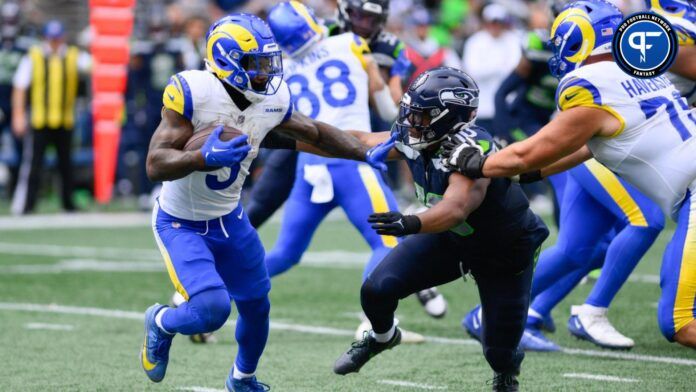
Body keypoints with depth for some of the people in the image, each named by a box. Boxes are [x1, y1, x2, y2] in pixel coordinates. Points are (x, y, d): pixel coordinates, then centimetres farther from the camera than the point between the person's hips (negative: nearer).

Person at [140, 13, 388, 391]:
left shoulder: (273, 99, -9)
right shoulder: (193, 92, -27)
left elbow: (316, 133, 11)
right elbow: (155, 165, -30)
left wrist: (366, 153, 2)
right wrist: (205, 158, -46)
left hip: (229, 219, 6)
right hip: (181, 224, -6)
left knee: (256, 306, 15)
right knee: (212, 309, -22)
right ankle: (161, 323, 14)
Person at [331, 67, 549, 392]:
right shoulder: (414, 139, -16)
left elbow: (456, 208, -54)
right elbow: (360, 143, 0)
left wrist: (412, 224, -71)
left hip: (507, 252, -6)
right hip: (449, 236, 6)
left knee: (499, 353, -2)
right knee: (377, 290, -10)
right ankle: (382, 337, 26)